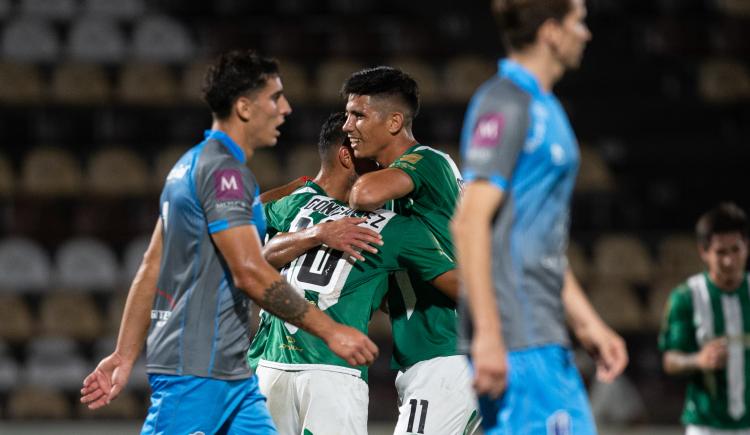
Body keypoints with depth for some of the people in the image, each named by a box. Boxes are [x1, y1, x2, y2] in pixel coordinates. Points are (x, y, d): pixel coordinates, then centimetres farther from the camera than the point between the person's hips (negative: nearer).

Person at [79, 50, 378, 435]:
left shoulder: (192, 164, 18)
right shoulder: (224, 171, -13)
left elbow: (151, 268, 18)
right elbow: (249, 273, -22)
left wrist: (125, 355, 17)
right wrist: (330, 330, -17)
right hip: (194, 373, -10)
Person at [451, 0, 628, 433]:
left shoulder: (543, 107, 20)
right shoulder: (506, 104, -11)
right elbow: (469, 221, -18)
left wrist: (587, 321, 24)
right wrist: (488, 333, -23)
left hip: (543, 337, 10)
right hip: (515, 338, -10)